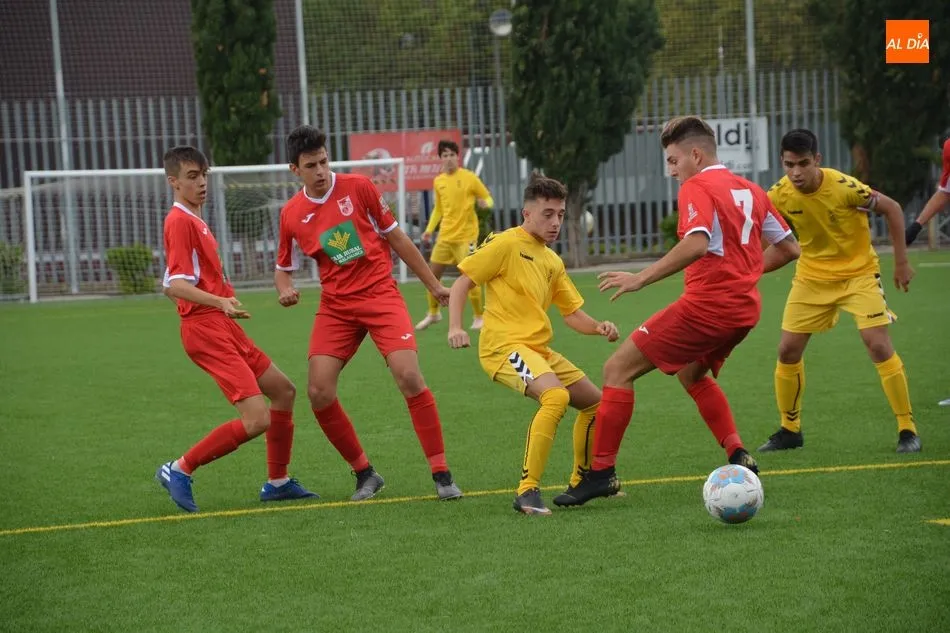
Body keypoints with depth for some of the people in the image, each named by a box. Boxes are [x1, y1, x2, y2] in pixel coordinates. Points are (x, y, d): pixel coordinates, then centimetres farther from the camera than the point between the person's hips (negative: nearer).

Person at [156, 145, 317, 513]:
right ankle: (180, 470, -7)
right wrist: (220, 302, -36)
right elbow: (174, 285, -23)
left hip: (224, 329, 11)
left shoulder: (194, 221, 18)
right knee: (257, 419, -18)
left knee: (283, 390, 17)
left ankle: (277, 482, 26)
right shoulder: (180, 221, -13)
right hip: (206, 330, -11)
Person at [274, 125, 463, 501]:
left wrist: (433, 284, 10)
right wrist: (284, 290, -8)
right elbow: (283, 268, 16)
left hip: (380, 294, -3)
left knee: (409, 377, -19)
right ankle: (364, 474, 8)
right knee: (319, 393, -10)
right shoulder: (291, 215, 3)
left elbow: (395, 237, 6)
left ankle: (441, 474, -9)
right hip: (336, 305, 3)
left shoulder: (357, 187, -3)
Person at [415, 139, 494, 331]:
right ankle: (433, 313, 27)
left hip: (466, 235, -5)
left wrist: (485, 203, -24)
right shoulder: (438, 182, 9)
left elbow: (488, 199, -1)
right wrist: (429, 229, 12)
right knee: (432, 275, 7)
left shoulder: (469, 178, -6)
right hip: (445, 236, 5)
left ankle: (479, 317, 8)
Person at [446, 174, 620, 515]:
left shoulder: (553, 261, 18)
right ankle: (528, 491, -29)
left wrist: (599, 327, -1)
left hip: (540, 351, 9)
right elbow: (462, 283, -5)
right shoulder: (505, 244, -5)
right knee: (556, 396, -31)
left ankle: (581, 483, 29)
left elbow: (573, 314, 20)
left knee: (595, 403, 12)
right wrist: (455, 327, -19)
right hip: (505, 345, -9)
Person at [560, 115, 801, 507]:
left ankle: (602, 472, -5)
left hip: (706, 304, -9)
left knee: (618, 370, -2)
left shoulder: (696, 188, -9)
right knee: (691, 373, 33)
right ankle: (738, 456, 21)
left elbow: (697, 244, -27)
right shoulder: (750, 191, 15)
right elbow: (788, 248, 18)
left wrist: (641, 279, -25)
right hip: (745, 308, 9)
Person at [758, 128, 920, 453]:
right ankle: (789, 429, 20)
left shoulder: (844, 186, -25)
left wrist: (901, 262, -10)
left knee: (879, 345, -16)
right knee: (788, 350, 1)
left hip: (858, 271, -4)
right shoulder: (779, 195, -15)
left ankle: (907, 429, -5)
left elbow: (892, 209, -12)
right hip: (812, 276, 4)